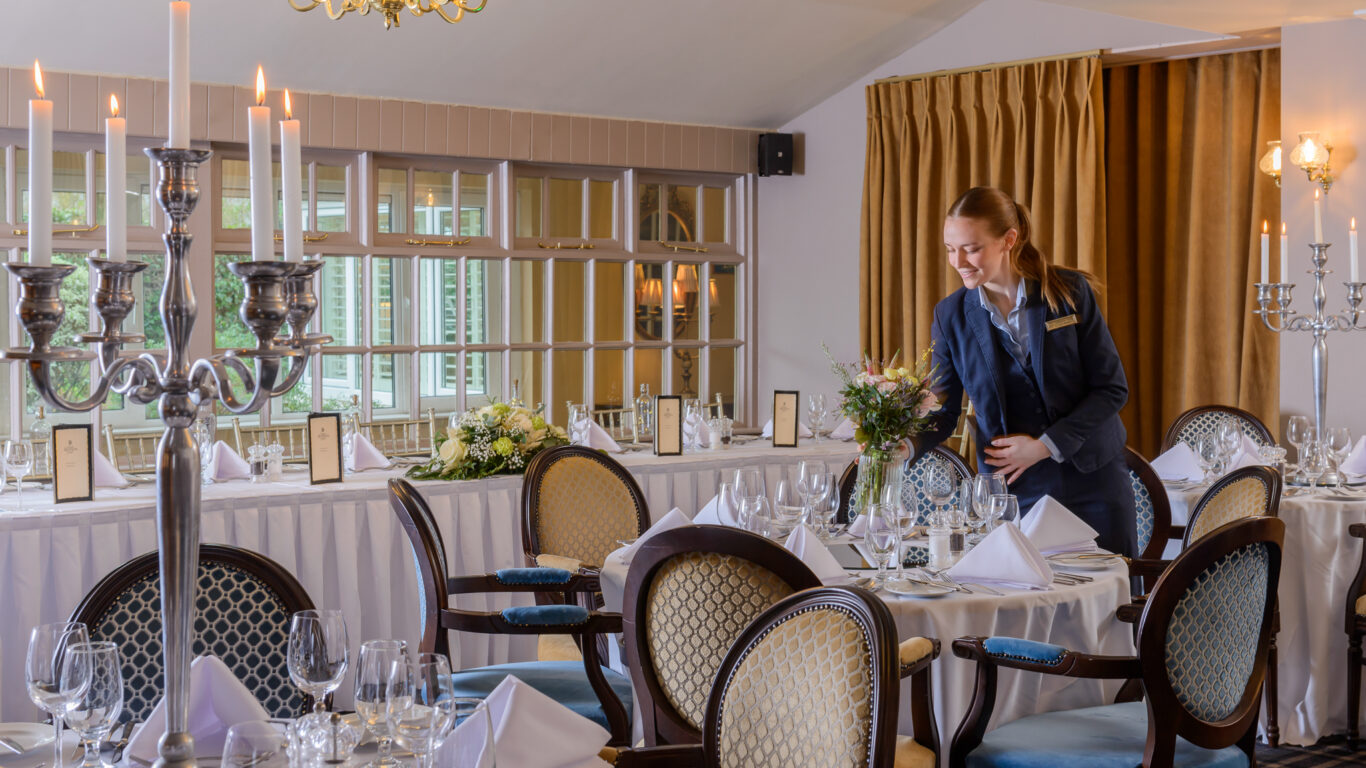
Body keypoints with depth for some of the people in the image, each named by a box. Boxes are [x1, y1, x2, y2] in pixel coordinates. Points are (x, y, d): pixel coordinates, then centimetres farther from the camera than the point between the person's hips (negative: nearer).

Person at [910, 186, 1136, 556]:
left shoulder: (1070, 291, -8)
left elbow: (1112, 387, -6)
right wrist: (905, 444, -20)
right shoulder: (951, 315, -3)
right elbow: (942, 413, 1)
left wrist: (1045, 445, -15)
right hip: (1015, 493, 1)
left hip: (1093, 484, 0)